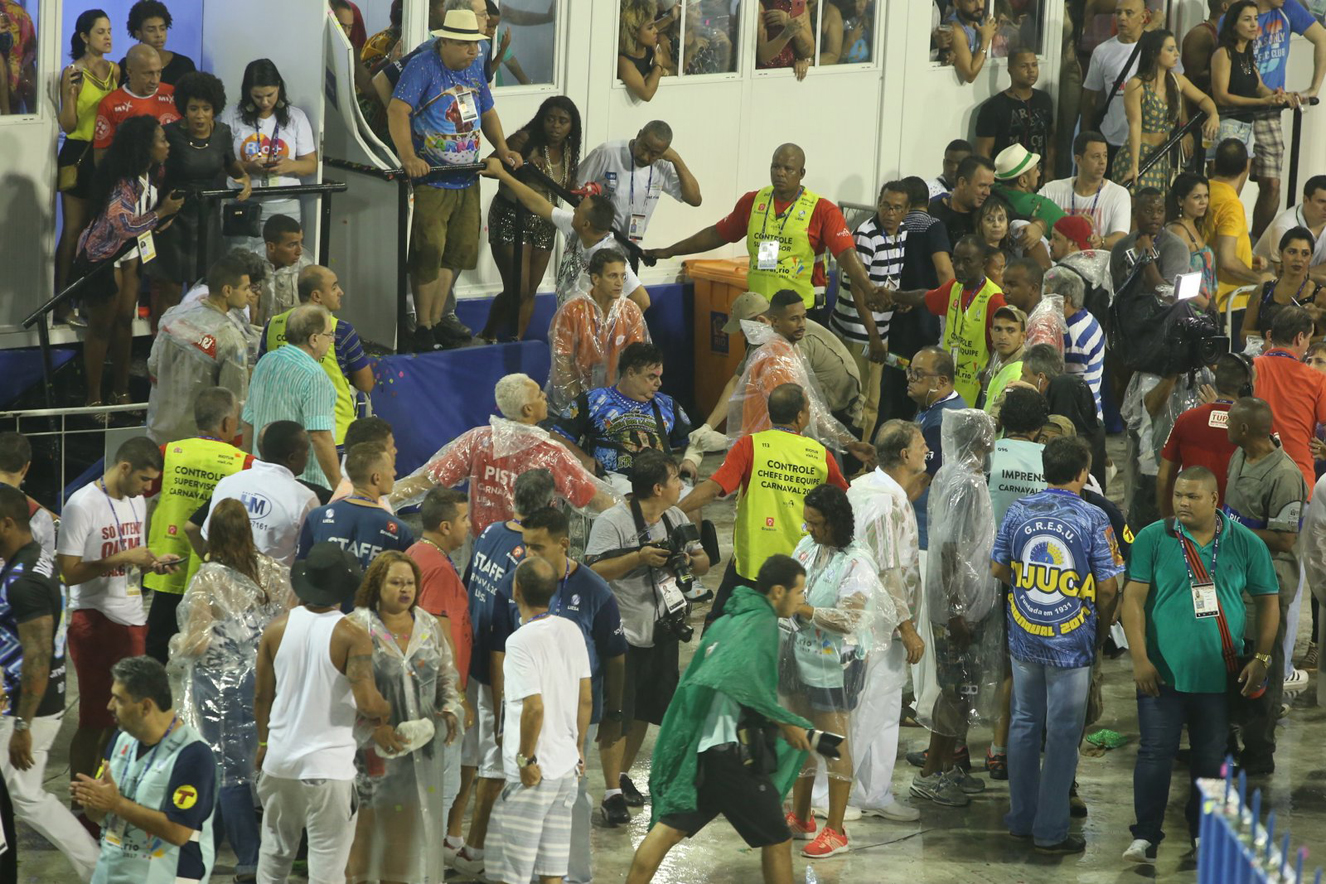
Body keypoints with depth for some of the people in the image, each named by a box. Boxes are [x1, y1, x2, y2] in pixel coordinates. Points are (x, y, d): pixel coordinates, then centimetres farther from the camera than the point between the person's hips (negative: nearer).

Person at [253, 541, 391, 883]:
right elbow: (367, 702, -21)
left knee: (274, 854, 20)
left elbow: (261, 695, 8)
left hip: (279, 760, 5)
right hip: (328, 766, -5)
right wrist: (386, 712, 2)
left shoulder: (277, 628, 0)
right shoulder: (352, 636, -13)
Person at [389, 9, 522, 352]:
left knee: (457, 252, 10)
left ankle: (438, 320, 20)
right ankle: (424, 327, 3)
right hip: (430, 179, -7)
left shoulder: (475, 69, 11)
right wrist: (408, 158, -33)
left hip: (467, 179, 7)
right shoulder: (423, 67, -13)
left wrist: (502, 149, 7)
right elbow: (397, 111, -22)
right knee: (428, 253, -5)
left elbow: (487, 113, 22)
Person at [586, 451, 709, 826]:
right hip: (623, 633, -7)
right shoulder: (611, 522, -15)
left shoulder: (675, 518, 8)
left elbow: (704, 564, 11)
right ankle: (613, 793, -2)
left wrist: (688, 560, -12)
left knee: (646, 710, 17)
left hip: (662, 631, 7)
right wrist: (639, 557, -29)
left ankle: (623, 776, 33)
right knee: (618, 714, -6)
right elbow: (594, 571, -23)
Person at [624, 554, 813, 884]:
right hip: (733, 749, -8)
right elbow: (741, 676, -27)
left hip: (697, 746, 8)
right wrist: (787, 723, -20)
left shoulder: (726, 622, 17)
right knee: (777, 841, 4)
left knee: (669, 828, 7)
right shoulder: (762, 622, -10)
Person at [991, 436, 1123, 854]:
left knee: (1024, 724, 16)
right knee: (1063, 734, 4)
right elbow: (1108, 588, -11)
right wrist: (1102, 630, 6)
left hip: (1023, 636, 4)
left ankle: (1022, 818, 25)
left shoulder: (1018, 511, -2)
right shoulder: (1092, 519, -13)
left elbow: (998, 569, 6)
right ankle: (1050, 831, 8)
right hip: (1071, 643, -4)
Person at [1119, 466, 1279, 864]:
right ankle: (1145, 837, 3)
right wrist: (1140, 659, -10)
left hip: (1220, 676, 2)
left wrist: (1262, 658, 2)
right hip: (1163, 672, -1)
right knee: (1156, 752, -3)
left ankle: (1202, 836, 23)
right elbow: (1133, 599, -3)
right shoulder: (1152, 539, -1)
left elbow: (1268, 600, 9)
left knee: (1211, 757, 10)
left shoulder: (1246, 544, 3)